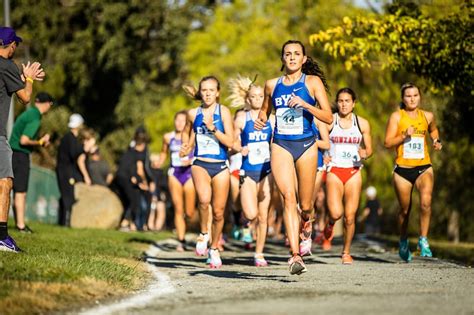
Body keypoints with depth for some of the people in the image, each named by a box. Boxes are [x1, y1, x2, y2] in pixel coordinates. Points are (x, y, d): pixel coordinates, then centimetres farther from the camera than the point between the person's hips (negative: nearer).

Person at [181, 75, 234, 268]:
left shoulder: (223, 112, -2)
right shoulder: (193, 114, 5)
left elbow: (230, 142, -9)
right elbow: (187, 132, 26)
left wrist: (212, 128, -19)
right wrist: (186, 147, 9)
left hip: (220, 166, 0)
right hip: (200, 164, 0)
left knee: (218, 212, 6)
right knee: (204, 199, -30)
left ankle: (214, 249, 28)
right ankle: (204, 233, -6)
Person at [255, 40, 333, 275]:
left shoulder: (313, 82, 1)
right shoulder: (272, 85, 9)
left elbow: (328, 117, -5)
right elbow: (265, 109, 26)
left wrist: (304, 104, -19)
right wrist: (260, 119, 3)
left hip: (306, 146, -1)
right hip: (281, 146, 1)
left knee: (305, 205, 6)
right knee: (288, 197, -17)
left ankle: (306, 223, 45)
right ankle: (295, 255, -22)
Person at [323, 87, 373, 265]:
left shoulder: (362, 124, 5)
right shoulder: (329, 121, -1)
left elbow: (369, 149, 11)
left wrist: (364, 154, -12)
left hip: (354, 172, 2)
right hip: (334, 171, -2)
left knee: (350, 216, 0)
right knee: (336, 213, -19)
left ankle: (346, 252, 17)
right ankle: (330, 223, 19)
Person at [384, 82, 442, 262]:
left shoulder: (427, 116, 6)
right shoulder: (397, 117, -2)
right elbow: (388, 143, -6)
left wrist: (436, 141, 9)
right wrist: (405, 135, -19)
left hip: (424, 168, 1)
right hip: (402, 169, -1)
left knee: (426, 201, -26)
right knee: (405, 209, 11)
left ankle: (423, 240, -13)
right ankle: (403, 242, 36)